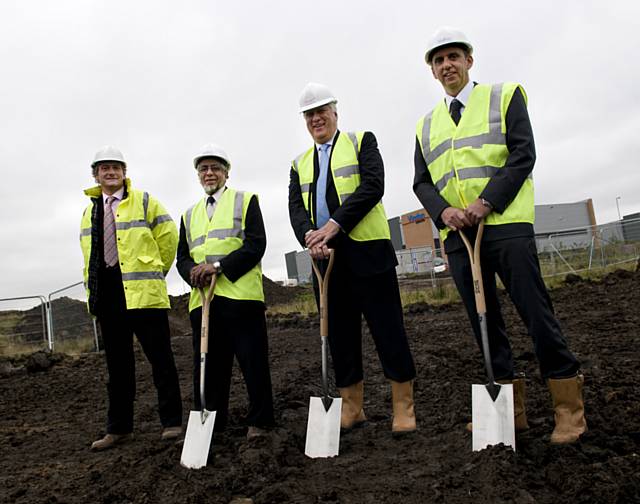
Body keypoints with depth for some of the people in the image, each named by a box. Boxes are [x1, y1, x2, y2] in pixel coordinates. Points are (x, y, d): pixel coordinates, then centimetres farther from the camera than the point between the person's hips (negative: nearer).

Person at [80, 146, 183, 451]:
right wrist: (93, 292, 14)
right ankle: (119, 428, 20)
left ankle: (171, 422, 10)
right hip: (106, 294, 5)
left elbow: (168, 236, 4)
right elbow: (89, 253, 23)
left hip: (142, 291, -5)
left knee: (160, 358, -1)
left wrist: (155, 271, 6)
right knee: (117, 363, 11)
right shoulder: (89, 212, 18)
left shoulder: (143, 202, 3)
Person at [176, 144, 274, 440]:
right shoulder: (190, 215, 24)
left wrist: (218, 265, -15)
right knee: (207, 364, 7)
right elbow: (182, 257, 17)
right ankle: (209, 424, 17)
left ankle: (259, 421, 11)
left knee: (253, 361, -1)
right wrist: (193, 271, -8)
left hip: (240, 294, -4)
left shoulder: (245, 201, 9)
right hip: (202, 298, 4)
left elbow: (256, 245, -4)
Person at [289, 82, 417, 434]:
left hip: (367, 250, -4)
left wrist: (334, 225, -18)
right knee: (339, 333, 8)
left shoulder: (361, 142, 7)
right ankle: (352, 407, 19)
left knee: (387, 328, -2)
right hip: (325, 257, 5)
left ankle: (403, 407, 8)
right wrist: (309, 237, -16)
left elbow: (372, 186, -9)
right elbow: (296, 207, 6)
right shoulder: (300, 163, 20)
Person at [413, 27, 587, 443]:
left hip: (505, 224, -4)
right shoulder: (426, 125, 19)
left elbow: (523, 154, -4)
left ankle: (569, 407, 7)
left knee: (536, 313, -6)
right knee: (485, 323, 6)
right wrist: (443, 211, -9)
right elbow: (422, 183, 12)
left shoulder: (504, 96, 8)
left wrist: (486, 202, -16)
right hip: (457, 235, 5)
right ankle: (511, 409, 16)